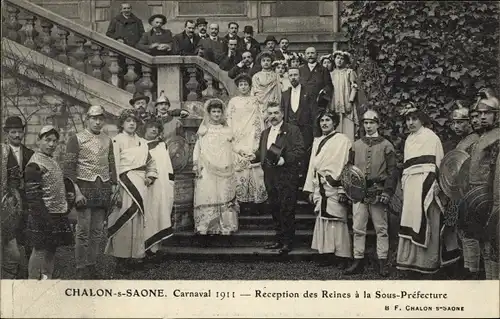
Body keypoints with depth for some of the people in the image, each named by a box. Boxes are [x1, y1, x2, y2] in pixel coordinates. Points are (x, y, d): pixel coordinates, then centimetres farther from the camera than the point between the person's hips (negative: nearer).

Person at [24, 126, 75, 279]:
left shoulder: (53, 161, 15)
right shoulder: (34, 164, -14)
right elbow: (32, 195, -19)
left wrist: (68, 204, 15)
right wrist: (44, 217, -22)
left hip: (59, 215, 9)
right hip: (43, 217, -9)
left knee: (51, 250, 14)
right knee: (40, 250, -2)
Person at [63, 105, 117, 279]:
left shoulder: (107, 140, 12)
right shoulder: (76, 139, -2)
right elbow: (68, 167, -7)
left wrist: (113, 187, 9)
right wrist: (76, 191, -14)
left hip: (103, 190, 5)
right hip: (84, 188, -4)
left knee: (97, 232, 8)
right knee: (83, 231, -2)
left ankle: (92, 265, 17)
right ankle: (81, 267, 7)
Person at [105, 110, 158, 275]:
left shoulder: (142, 142, 18)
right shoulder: (117, 140, -1)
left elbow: (151, 163, 28)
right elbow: (114, 166, -8)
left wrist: (151, 176, 10)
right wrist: (115, 188, -15)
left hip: (140, 185, 6)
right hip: (124, 184, -6)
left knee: (138, 220, 7)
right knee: (125, 219, -7)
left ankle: (135, 256, 14)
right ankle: (121, 259, -1)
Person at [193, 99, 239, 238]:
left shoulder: (226, 130, 13)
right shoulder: (204, 130, 7)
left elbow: (231, 151, 14)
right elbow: (198, 148, 4)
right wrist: (196, 164, -7)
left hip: (224, 170, 2)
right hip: (207, 170, -2)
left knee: (225, 198, 1)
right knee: (207, 198, -7)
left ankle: (225, 229, 5)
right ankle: (203, 229, -5)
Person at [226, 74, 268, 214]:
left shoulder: (254, 101, 12)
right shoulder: (233, 101, 11)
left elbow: (259, 121, 11)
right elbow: (229, 120, 8)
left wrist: (260, 138, 2)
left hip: (253, 140, 1)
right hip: (238, 141, 0)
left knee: (255, 169, -7)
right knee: (240, 170, -7)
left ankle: (257, 200, -3)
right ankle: (242, 201, -3)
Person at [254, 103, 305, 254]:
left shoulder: (292, 130, -2)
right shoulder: (265, 133, 19)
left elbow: (299, 151, -11)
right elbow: (261, 153, 22)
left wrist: (284, 159, -22)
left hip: (287, 178, -7)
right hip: (270, 178, 7)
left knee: (287, 210, -5)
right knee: (274, 209, 11)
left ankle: (288, 242, 3)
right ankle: (279, 240, 21)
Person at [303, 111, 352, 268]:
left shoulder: (343, 140, -1)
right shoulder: (317, 142, 18)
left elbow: (346, 165, -8)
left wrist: (343, 190, -15)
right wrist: (310, 189, 13)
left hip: (335, 187, -6)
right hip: (320, 188, 6)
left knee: (338, 221, -7)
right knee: (322, 220, 5)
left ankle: (343, 256, 0)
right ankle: (327, 255, 12)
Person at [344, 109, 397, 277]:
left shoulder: (386, 145, 3)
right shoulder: (356, 145, 13)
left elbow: (392, 171, -1)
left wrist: (387, 192, -10)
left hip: (378, 192, -3)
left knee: (381, 228, 2)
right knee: (358, 228, 3)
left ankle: (383, 263, 8)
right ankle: (358, 261, 9)